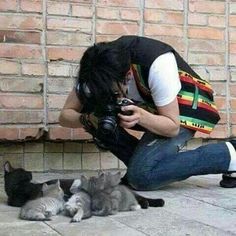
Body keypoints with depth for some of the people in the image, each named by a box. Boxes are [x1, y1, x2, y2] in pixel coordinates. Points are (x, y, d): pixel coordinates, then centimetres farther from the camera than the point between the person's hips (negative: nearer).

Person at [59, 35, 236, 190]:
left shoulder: (157, 64, -35)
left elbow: (173, 127, -26)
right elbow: (65, 116, -17)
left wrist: (141, 117, -44)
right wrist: (87, 119, -39)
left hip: (184, 109, -6)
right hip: (147, 106, 6)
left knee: (141, 176, -25)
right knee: (92, 108, -19)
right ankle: (141, 162, -3)